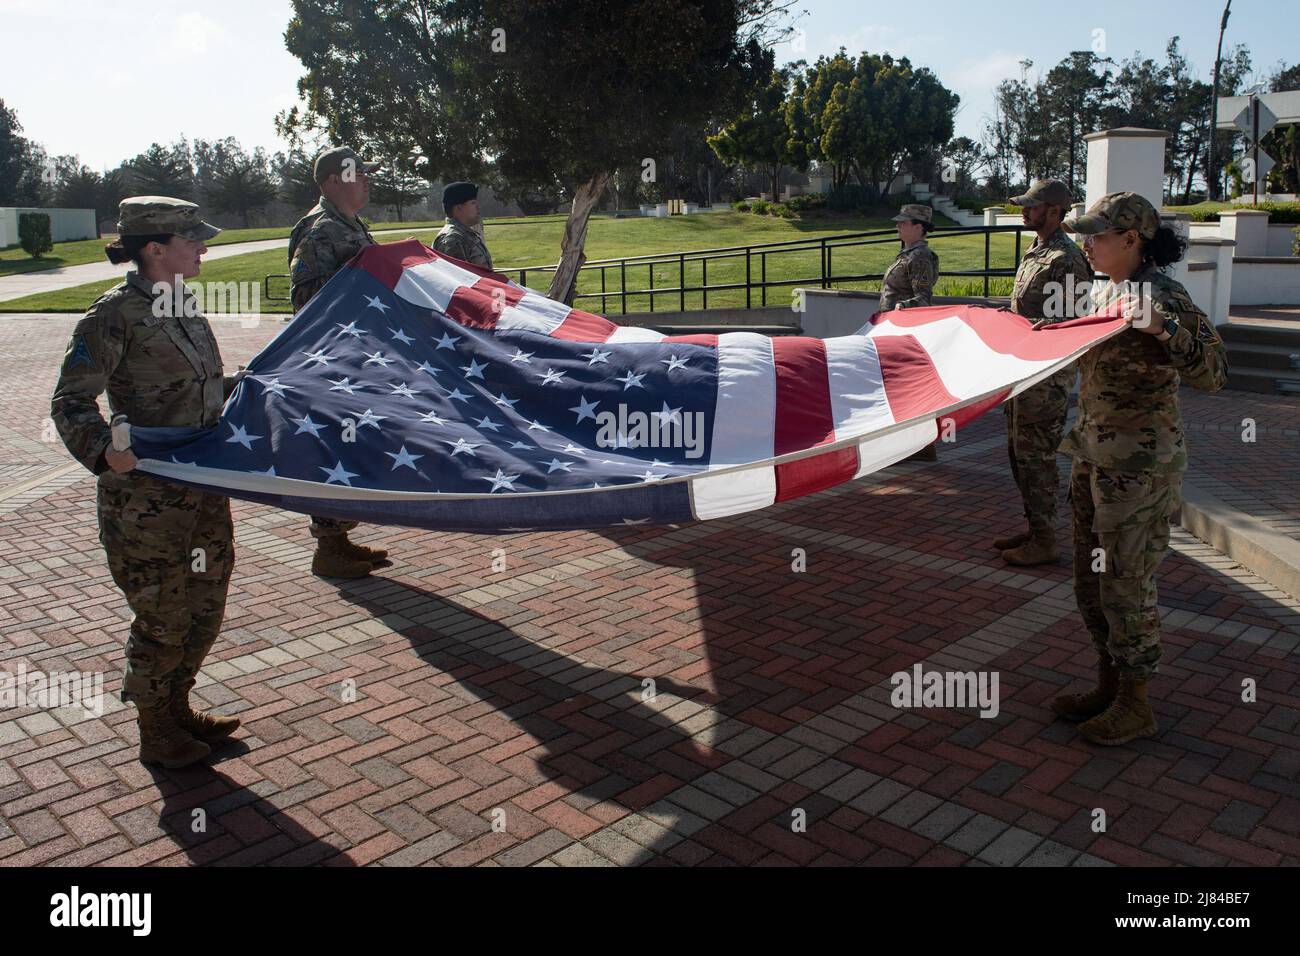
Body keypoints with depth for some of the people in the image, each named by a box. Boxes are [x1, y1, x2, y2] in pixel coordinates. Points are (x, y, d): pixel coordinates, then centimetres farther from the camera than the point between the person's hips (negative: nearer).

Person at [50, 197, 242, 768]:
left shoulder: (185, 308, 9)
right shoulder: (116, 316, -15)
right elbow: (70, 403, -15)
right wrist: (102, 449, -31)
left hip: (204, 487, 8)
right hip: (145, 498, -8)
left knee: (205, 607, 16)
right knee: (164, 617, 5)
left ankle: (177, 710, 37)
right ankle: (156, 736, 26)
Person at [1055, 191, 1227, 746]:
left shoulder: (1163, 297, -16)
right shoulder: (1107, 292, 10)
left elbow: (1213, 375, -24)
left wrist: (1165, 327, -36)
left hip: (1140, 465, -9)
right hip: (1094, 456, 9)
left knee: (1125, 584, 0)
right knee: (1092, 580, 15)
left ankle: (1135, 706, 16)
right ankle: (1109, 686, 31)